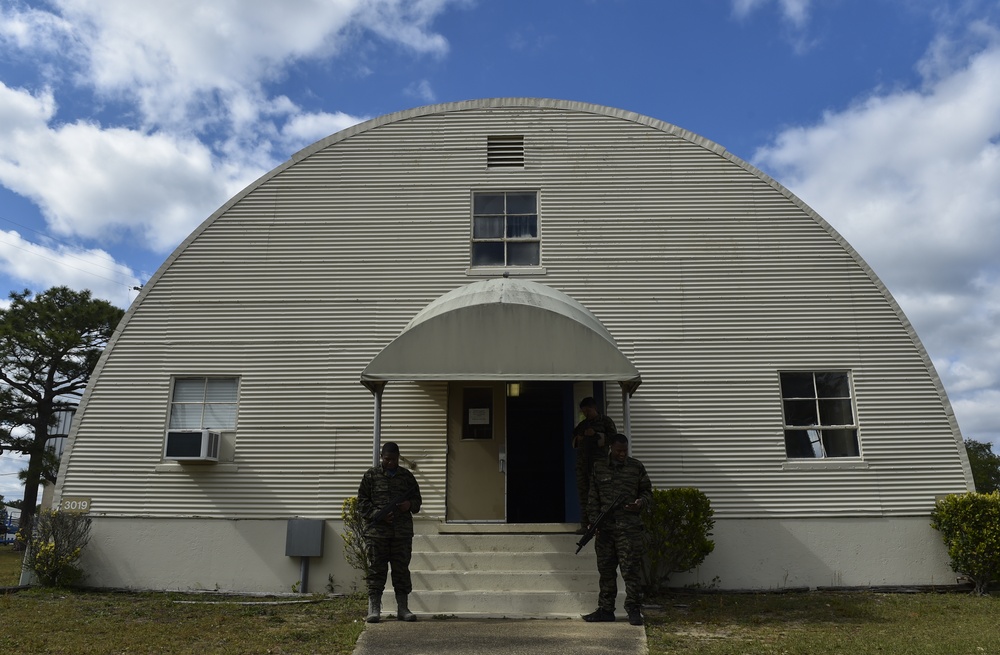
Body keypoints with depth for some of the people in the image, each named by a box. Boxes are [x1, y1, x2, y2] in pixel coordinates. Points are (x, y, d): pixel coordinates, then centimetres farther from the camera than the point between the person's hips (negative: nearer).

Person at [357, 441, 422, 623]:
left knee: (402, 570, 6)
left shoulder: (407, 476, 12)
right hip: (377, 531, -2)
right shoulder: (371, 475, 6)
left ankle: (402, 608, 13)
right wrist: (378, 515, -11)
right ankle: (374, 609, 6)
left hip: (402, 532, 2)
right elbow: (362, 501, 3)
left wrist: (410, 504, -6)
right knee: (376, 570, 0)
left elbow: (417, 499, 18)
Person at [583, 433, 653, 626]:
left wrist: (640, 503, -10)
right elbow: (593, 497, 11)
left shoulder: (636, 467, 6)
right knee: (606, 570, 10)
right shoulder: (598, 467, 9)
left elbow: (648, 492, 12)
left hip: (629, 527, -2)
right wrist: (596, 519, 2)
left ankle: (634, 610, 5)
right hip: (605, 527, 2)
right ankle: (605, 610, 20)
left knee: (631, 569, -5)